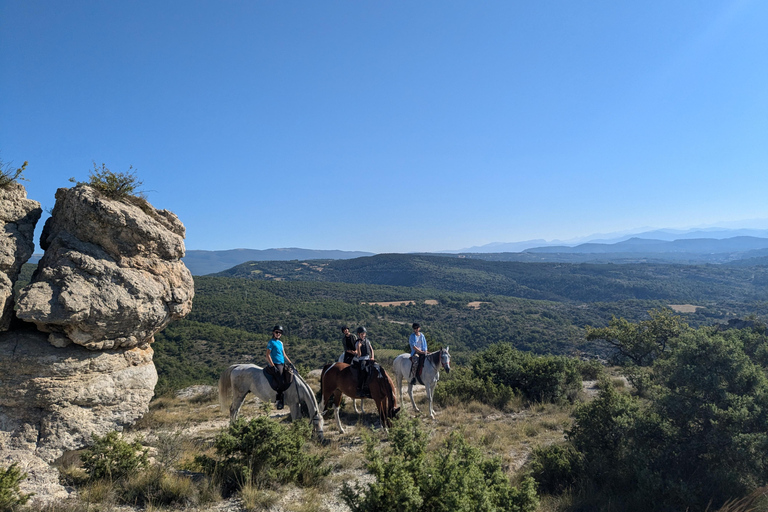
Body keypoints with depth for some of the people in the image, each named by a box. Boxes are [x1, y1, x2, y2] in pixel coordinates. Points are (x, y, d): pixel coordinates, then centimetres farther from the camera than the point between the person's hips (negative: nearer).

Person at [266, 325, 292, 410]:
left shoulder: (280, 343, 16)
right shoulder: (271, 342, -6)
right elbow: (268, 355, -11)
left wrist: (290, 363, 15)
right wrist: (273, 366, -17)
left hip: (282, 364, 8)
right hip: (276, 364, -8)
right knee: (281, 380, -18)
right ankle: (278, 400, -11)